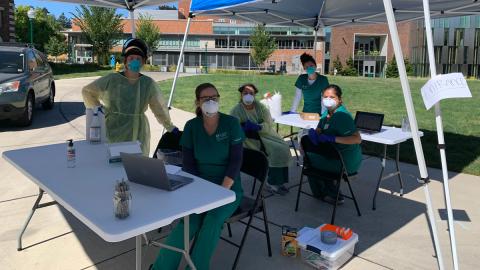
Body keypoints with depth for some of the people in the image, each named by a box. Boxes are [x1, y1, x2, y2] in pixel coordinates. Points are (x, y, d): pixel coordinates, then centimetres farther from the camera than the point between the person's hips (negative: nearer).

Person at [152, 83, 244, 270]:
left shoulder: (231, 123, -6)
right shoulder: (191, 126, 1)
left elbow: (236, 160, -9)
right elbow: (188, 163, 0)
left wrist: (222, 190, -18)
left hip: (228, 187, -1)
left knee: (213, 219, -29)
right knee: (189, 222, -25)